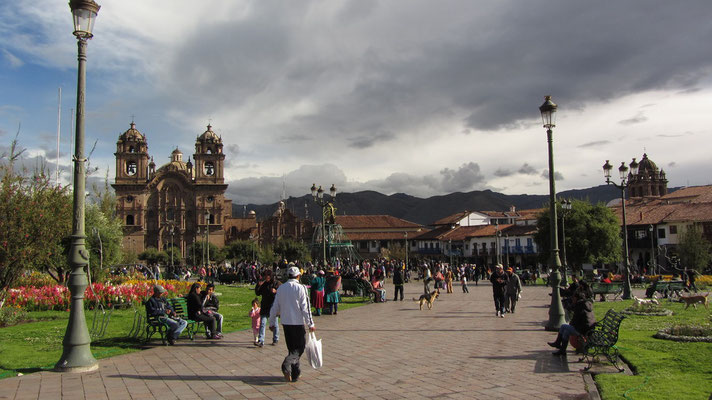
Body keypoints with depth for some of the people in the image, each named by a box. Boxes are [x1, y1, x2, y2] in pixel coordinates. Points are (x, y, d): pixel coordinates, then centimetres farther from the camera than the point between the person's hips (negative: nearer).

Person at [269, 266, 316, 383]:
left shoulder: (281, 288, 5)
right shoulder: (300, 288, -10)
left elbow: (275, 307, 8)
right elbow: (305, 308, -12)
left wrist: (272, 323, 17)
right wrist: (310, 324, -8)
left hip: (285, 323, 5)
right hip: (298, 322, -5)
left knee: (292, 348, 15)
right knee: (300, 347, 4)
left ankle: (295, 373, 17)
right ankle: (287, 364, -20)